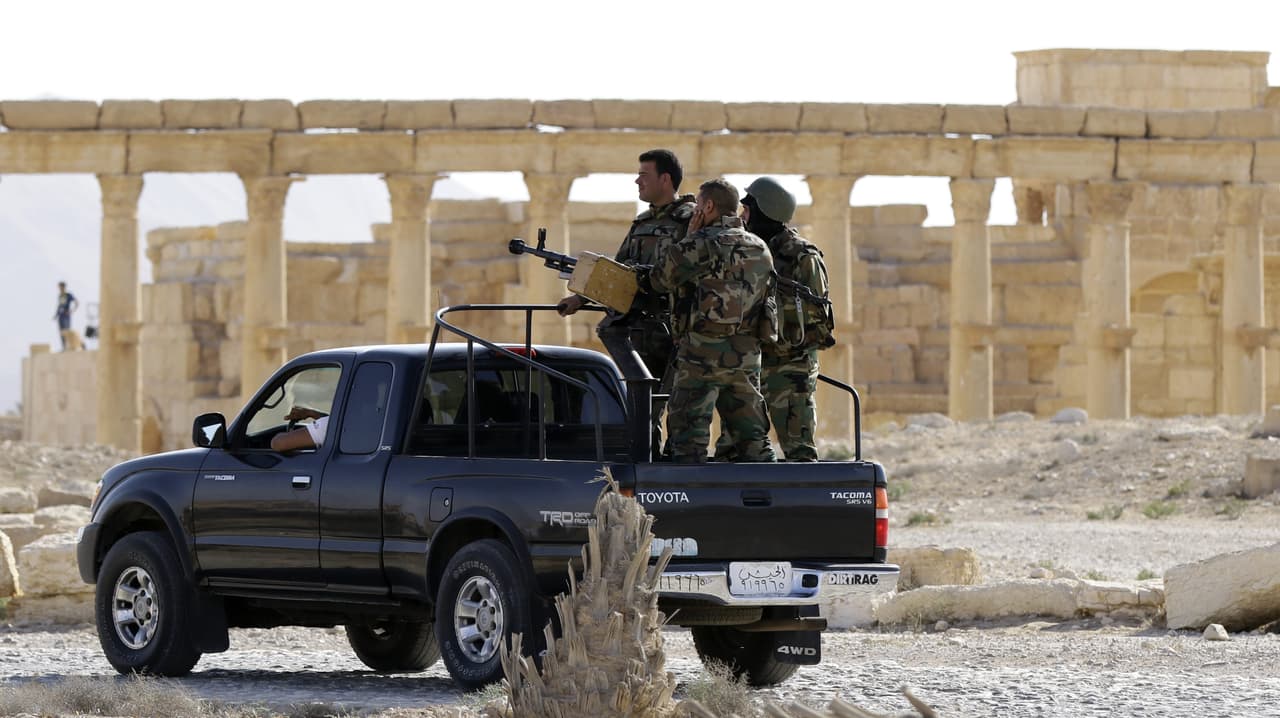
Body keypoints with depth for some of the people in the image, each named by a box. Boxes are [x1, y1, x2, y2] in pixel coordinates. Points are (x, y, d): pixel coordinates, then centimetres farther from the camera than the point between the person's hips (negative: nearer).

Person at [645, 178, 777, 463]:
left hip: (704, 354, -6)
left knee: (689, 439, -3)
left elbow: (660, 279, -2)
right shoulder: (760, 248, 12)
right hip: (747, 356, 6)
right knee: (752, 438, 11)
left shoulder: (702, 243, -10)